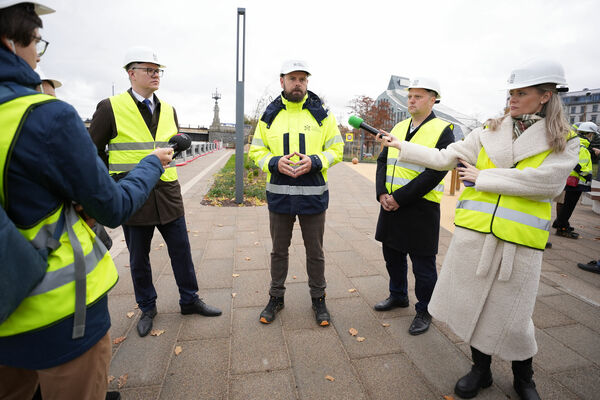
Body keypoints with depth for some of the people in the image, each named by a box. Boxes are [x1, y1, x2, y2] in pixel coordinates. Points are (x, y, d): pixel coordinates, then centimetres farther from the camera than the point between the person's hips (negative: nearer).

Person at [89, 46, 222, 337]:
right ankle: (147, 309, 32)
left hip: (168, 195, 4)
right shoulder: (110, 108, -6)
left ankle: (189, 300, 29)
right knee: (139, 258, 11)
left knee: (181, 251, 10)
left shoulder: (168, 110, 9)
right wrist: (116, 176, 1)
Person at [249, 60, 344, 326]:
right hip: (279, 194, 2)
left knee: (315, 251, 11)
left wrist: (314, 161, -18)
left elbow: (336, 149, 2)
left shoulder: (322, 115, 2)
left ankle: (318, 299, 30)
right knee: (279, 250, 15)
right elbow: (256, 151, 7)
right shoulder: (269, 116, 6)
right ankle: (276, 297, 33)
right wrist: (275, 163, -14)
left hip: (313, 195, -1)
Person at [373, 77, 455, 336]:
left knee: (422, 264, 5)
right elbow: (383, 161, 10)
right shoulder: (399, 127, 12)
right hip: (391, 204, 6)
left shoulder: (443, 131, -7)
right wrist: (382, 193, -6)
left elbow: (435, 172, -16)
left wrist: (400, 197, -19)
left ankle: (424, 312, 26)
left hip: (421, 208, -6)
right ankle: (398, 296, 41)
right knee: (392, 254, 18)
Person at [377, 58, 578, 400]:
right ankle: (481, 370, 36)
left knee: (512, 315, 7)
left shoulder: (566, 142, 1)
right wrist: (401, 146, 4)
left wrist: (482, 177, -12)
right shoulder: (490, 133, 9)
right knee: (475, 303, 12)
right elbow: (444, 158, 8)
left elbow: (547, 182, -16)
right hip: (474, 233, 3)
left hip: (520, 241, -2)